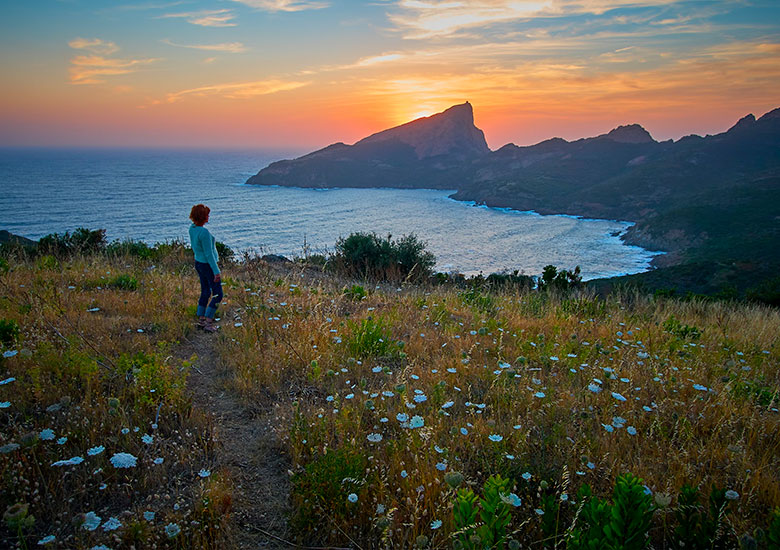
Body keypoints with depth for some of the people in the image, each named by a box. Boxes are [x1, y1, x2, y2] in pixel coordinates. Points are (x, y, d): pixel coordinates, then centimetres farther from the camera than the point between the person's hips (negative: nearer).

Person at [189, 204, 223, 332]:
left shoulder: (192, 228, 0)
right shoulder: (204, 232, -28)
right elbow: (209, 254, -25)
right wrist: (216, 272, -21)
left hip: (198, 263, 9)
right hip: (208, 266, -9)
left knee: (205, 292, 20)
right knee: (217, 295, 3)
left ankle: (201, 320, 27)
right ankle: (208, 323, 5)